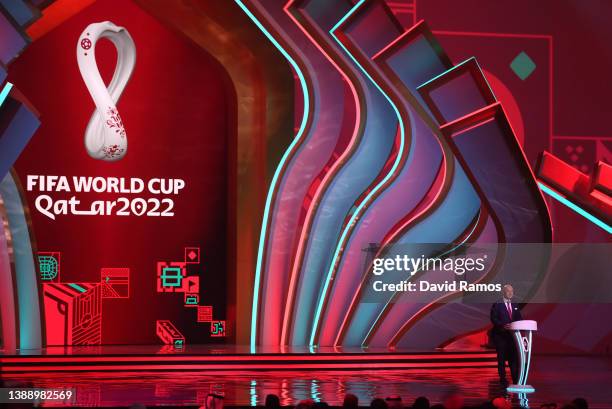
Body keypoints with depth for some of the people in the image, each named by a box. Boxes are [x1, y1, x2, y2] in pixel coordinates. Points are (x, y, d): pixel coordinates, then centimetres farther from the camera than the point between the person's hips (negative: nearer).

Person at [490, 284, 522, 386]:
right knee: (502, 357, 0)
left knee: (513, 357, 1)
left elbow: (519, 319, 13)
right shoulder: (497, 305, -2)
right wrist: (502, 325, -26)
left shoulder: (514, 306, 15)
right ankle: (502, 379, 6)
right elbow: (494, 319, -11)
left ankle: (515, 378, 2)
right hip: (500, 335, -4)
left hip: (512, 334, 4)